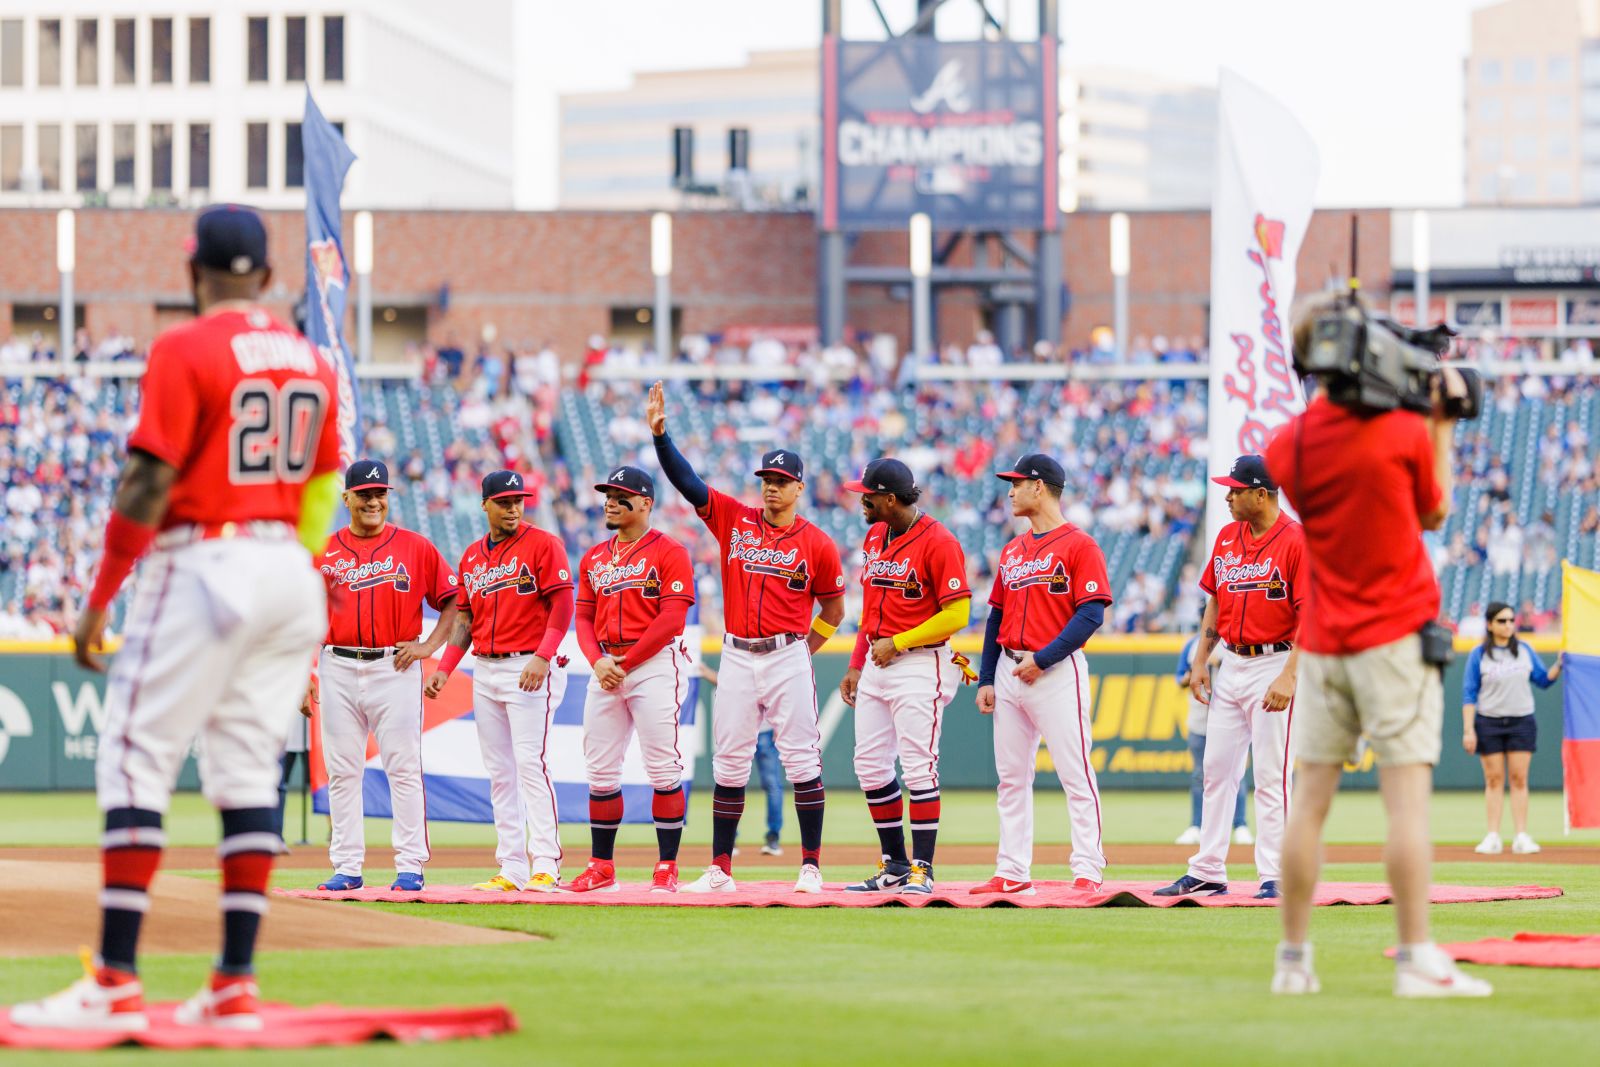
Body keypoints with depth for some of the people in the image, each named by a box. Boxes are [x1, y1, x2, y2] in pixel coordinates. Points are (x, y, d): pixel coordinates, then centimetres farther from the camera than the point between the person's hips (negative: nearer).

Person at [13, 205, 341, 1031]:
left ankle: (116, 983, -10)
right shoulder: (310, 360, 11)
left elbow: (149, 483, -14)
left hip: (202, 565, -7)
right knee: (248, 772, 9)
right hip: (289, 575, 7)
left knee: (135, 760, -4)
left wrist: (99, 599, -9)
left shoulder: (184, 351, -10)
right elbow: (321, 491, 14)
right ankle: (235, 985, 6)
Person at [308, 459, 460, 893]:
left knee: (404, 769, -4)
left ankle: (410, 867, -1)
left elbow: (452, 599, 8)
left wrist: (430, 645, -4)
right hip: (338, 669, 2)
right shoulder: (324, 553, 8)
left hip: (395, 667, -2)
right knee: (342, 772, 3)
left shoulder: (415, 547, 4)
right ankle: (346, 868, 8)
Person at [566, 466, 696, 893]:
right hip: (606, 669, 6)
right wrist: (597, 661, -4)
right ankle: (601, 867, 11)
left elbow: (672, 619, -11)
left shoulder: (669, 552, -3)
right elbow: (584, 617, 15)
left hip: (655, 663, -6)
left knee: (662, 767, -8)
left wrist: (627, 663, -13)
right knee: (600, 769, 5)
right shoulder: (594, 558, 17)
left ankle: (667, 867, -5)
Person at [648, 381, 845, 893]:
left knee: (801, 760, -4)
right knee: (728, 764, 4)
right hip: (736, 659, 3)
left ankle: (811, 865, 1)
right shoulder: (733, 519, 6)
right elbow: (685, 480, -1)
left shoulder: (817, 543, 0)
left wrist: (804, 651, 3)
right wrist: (659, 432, -12)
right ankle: (720, 868, 8)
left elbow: (833, 606, 10)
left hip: (788, 658, -3)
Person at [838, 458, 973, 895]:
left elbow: (957, 614, -17)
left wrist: (898, 644, -17)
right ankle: (895, 864, 17)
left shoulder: (938, 542, -13)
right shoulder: (874, 538, 13)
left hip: (920, 665, -9)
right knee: (870, 766, 8)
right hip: (876, 665, 9)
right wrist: (855, 665, 18)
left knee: (918, 768, -9)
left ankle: (922, 870, -4)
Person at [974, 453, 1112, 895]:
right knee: (1011, 776, 7)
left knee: (1075, 774, -8)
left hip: (1056, 672, -7)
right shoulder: (1012, 550, 17)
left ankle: (1088, 872, -8)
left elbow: (1090, 615, -13)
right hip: (1009, 672, 7)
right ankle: (1013, 872, 11)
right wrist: (986, 679, 12)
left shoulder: (1079, 545, -5)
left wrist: (1043, 659, -18)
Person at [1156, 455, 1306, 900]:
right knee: (1217, 768, 8)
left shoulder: (1297, 540, -13)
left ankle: (1275, 876, -2)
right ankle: (1207, 872, 13)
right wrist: (1200, 661, 12)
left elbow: (1311, 616, -16)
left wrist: (1289, 676, -22)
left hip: (1274, 666, -7)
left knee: (1271, 776, -6)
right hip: (1231, 665, 8)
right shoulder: (1227, 538, 10)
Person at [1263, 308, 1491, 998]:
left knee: (1309, 799, 7)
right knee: (1407, 798, -6)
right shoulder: (1405, 431, -10)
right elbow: (1434, 512, 5)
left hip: (1322, 640, 4)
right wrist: (1443, 423, 12)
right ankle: (1416, 960, -10)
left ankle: (1294, 959, 9)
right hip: (1395, 631, -4)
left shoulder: (1289, 443, -2)